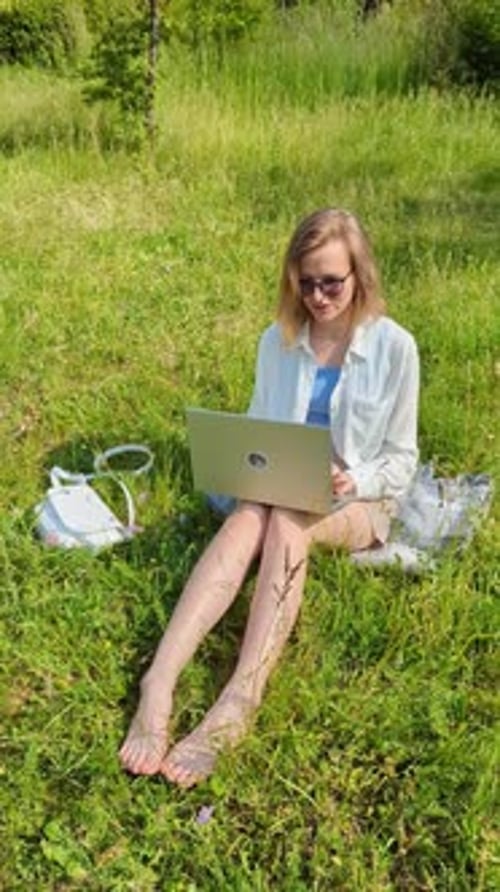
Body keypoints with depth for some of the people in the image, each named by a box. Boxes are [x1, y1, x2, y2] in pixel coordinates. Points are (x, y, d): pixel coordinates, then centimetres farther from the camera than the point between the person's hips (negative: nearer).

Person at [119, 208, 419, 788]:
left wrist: (355, 482, -23)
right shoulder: (277, 341, 2)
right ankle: (157, 685, -49)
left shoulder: (394, 347, -8)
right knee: (245, 522, -34)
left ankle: (237, 704, -50)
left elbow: (400, 461, -3)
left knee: (287, 522, -37)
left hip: (357, 504, -3)